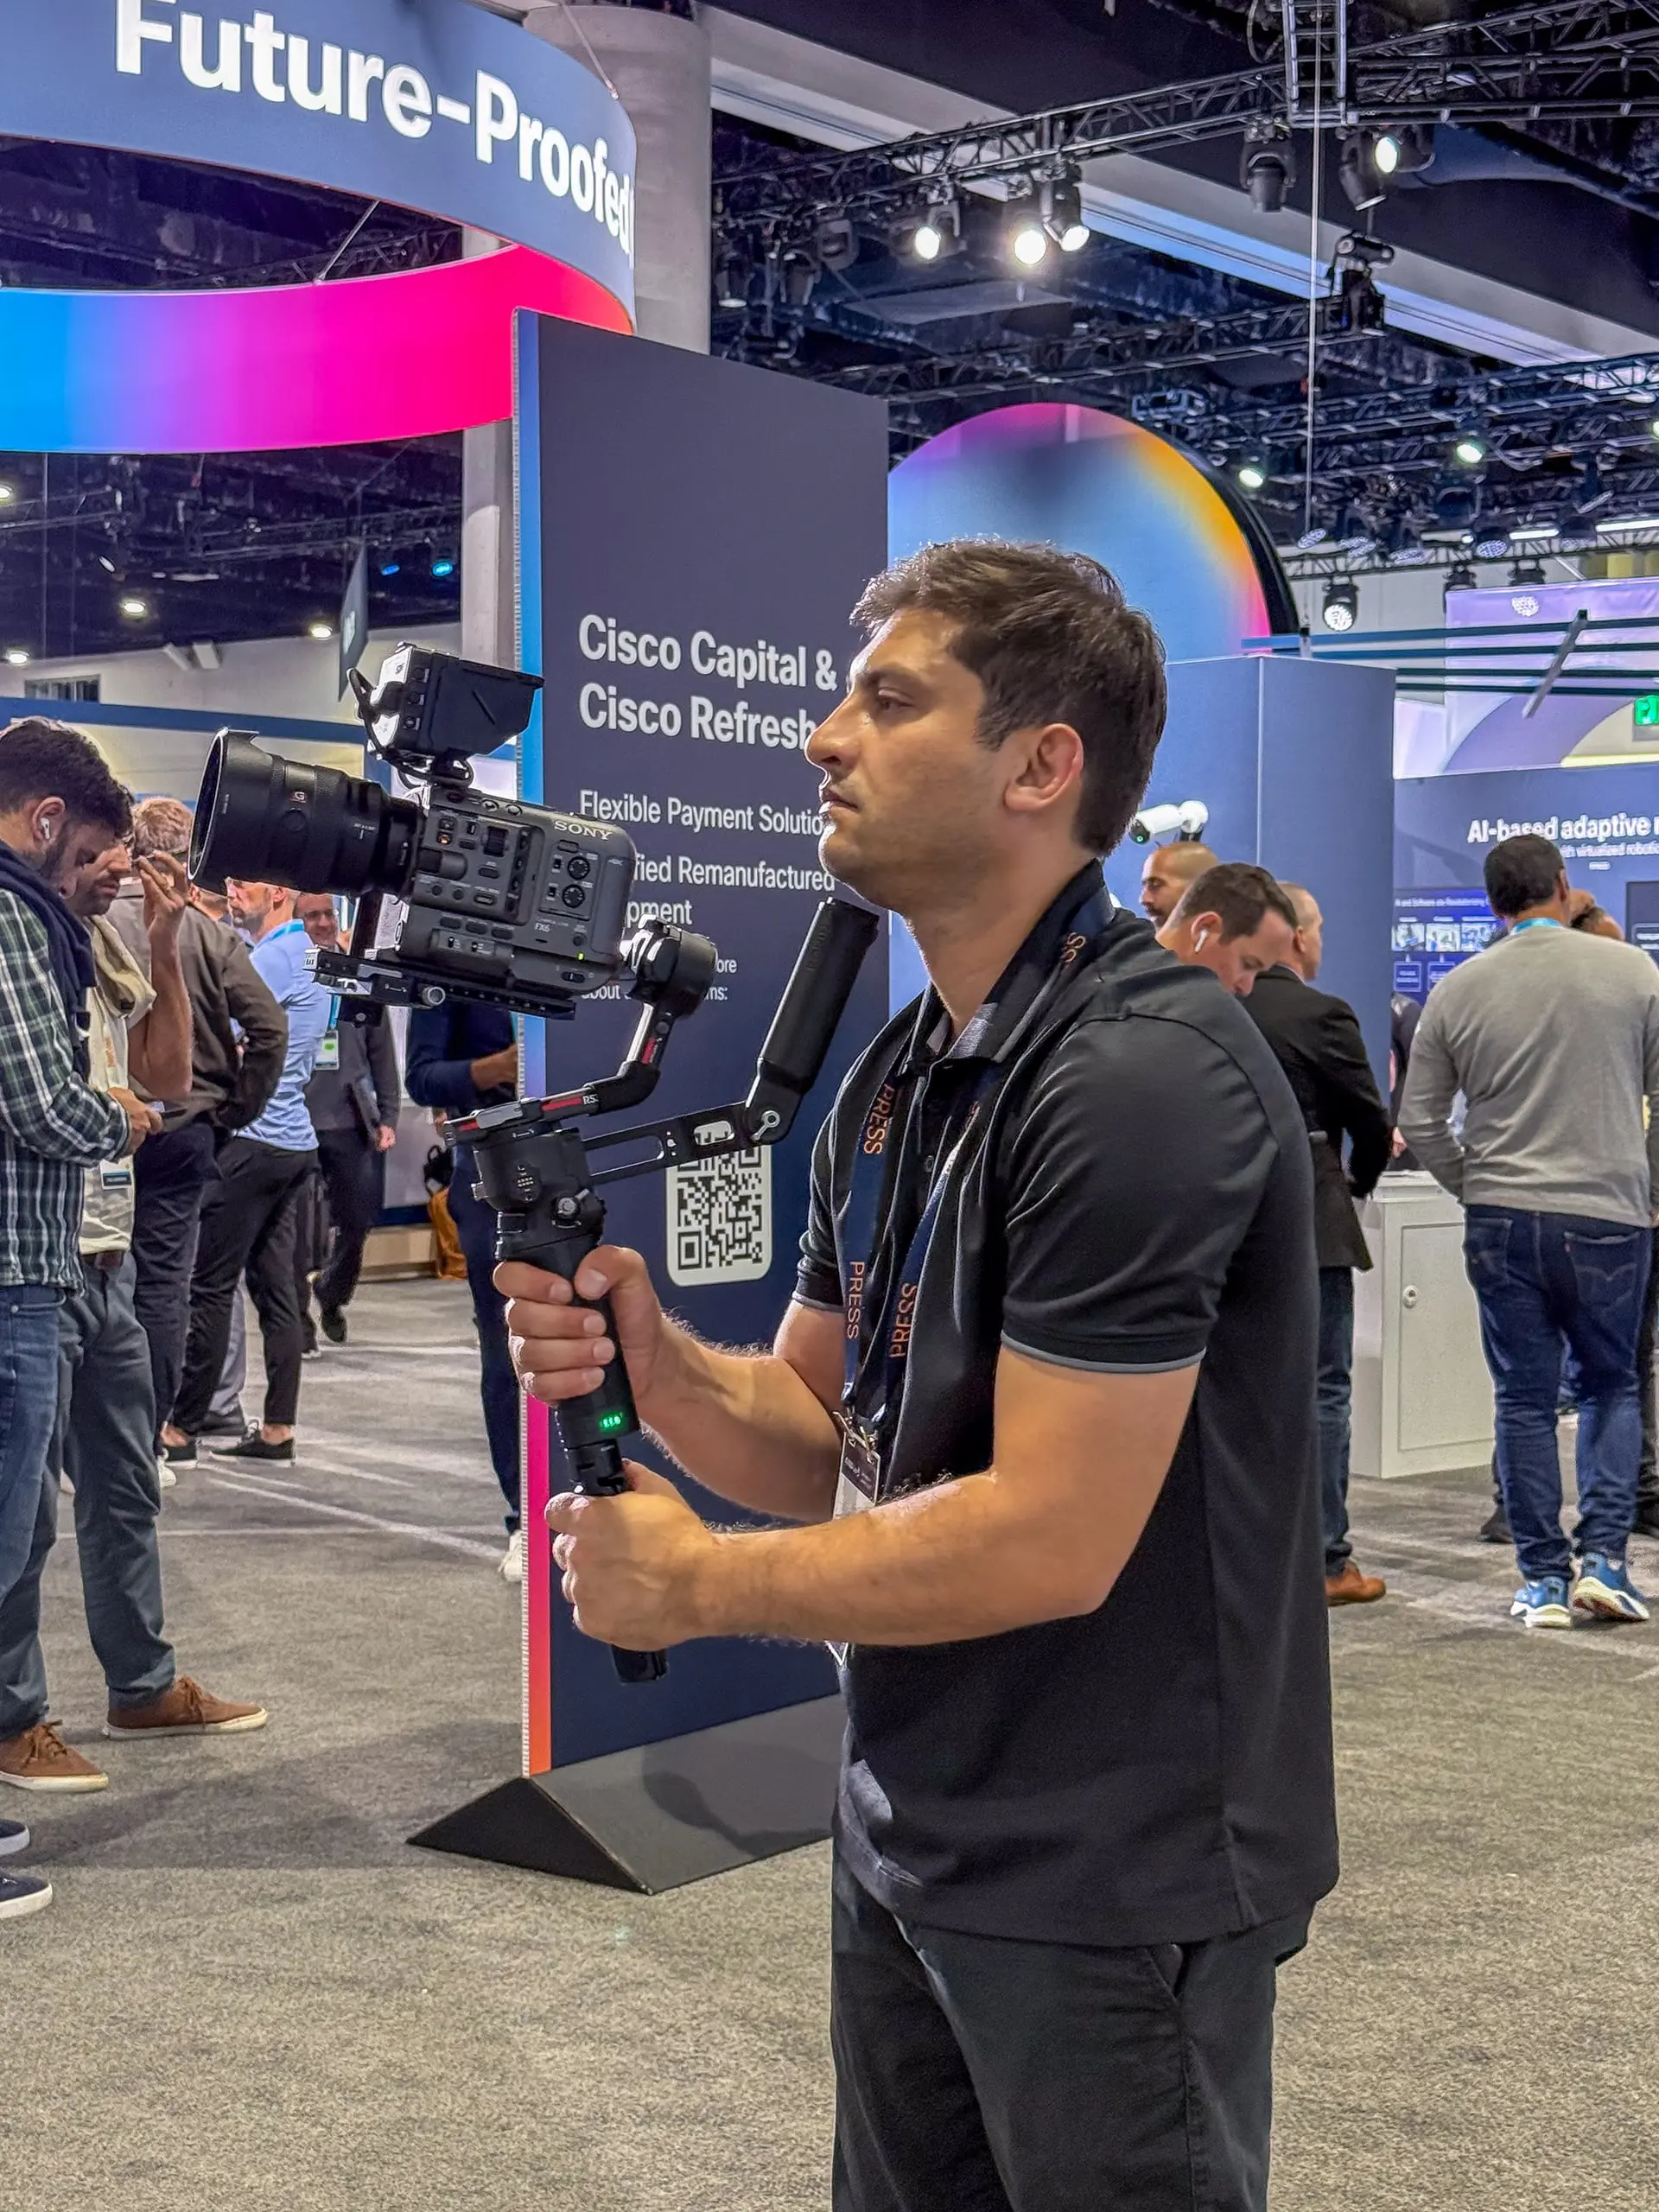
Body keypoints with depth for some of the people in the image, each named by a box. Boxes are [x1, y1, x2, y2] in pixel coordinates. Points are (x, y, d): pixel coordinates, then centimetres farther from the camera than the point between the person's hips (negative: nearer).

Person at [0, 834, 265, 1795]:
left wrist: (166, 945, 4)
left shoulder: (105, 947, 10)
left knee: (126, 1490, 18)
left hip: (108, 1262, 8)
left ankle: (146, 1686, 31)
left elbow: (170, 1076, 10)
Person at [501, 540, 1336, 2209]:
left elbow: (1050, 1541, -25)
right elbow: (820, 1434, 10)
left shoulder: (1142, 1073, -22)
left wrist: (700, 1584, -14)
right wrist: (653, 1363, -11)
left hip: (1107, 1879, -8)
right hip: (905, 1826, 8)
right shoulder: (898, 1070, 7)